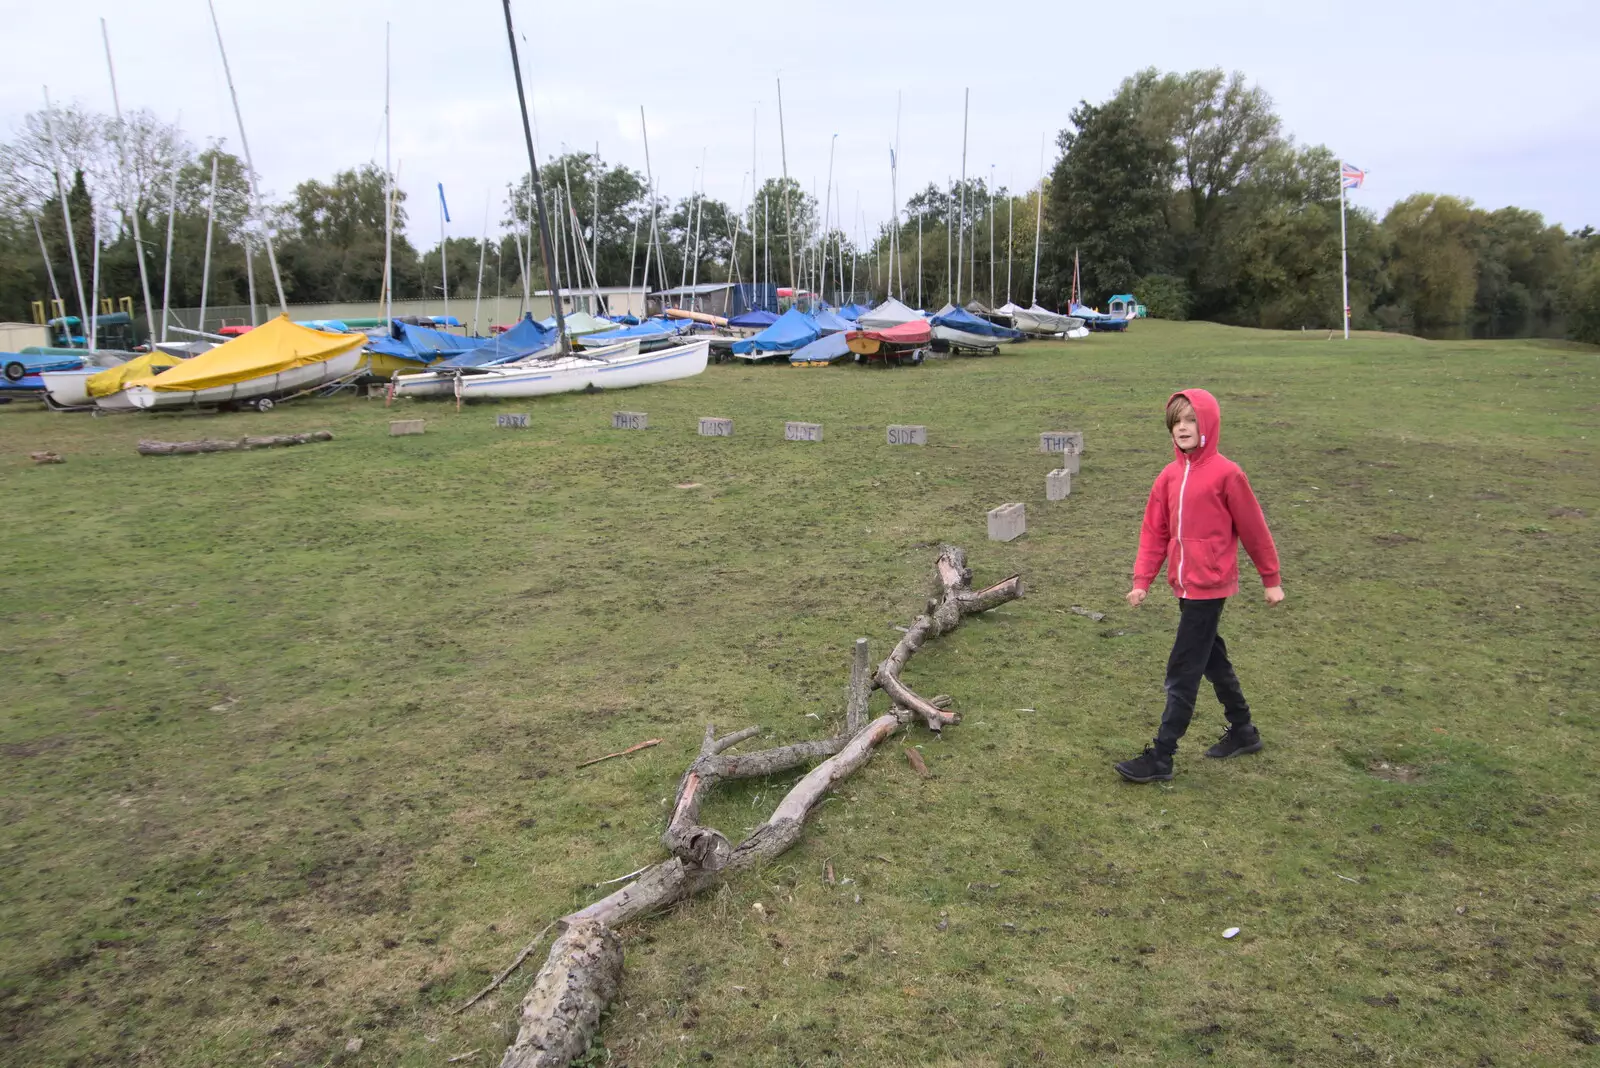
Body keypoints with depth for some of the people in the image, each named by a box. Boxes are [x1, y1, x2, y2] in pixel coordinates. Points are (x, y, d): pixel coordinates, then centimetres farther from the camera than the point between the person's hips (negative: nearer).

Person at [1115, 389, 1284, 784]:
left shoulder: (1226, 473, -14)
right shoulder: (1169, 476, 5)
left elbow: (1253, 528, -5)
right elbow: (1154, 531, 8)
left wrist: (1271, 579, 3)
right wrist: (1142, 580, 0)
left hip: (1209, 587, -7)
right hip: (1184, 585, 7)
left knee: (1183, 672, -4)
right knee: (1213, 660, 20)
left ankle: (1160, 758, 4)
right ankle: (1242, 732, 39)